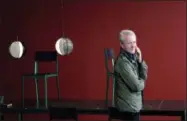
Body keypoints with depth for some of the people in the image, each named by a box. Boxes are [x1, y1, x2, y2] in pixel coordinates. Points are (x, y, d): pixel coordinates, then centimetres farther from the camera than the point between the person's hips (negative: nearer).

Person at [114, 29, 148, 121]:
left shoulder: (133, 57, 2)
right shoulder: (123, 62, -23)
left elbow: (144, 76, 3)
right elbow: (137, 86, -24)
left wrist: (140, 60, -10)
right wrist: (142, 82, -1)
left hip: (134, 104, 8)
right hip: (129, 106, -8)